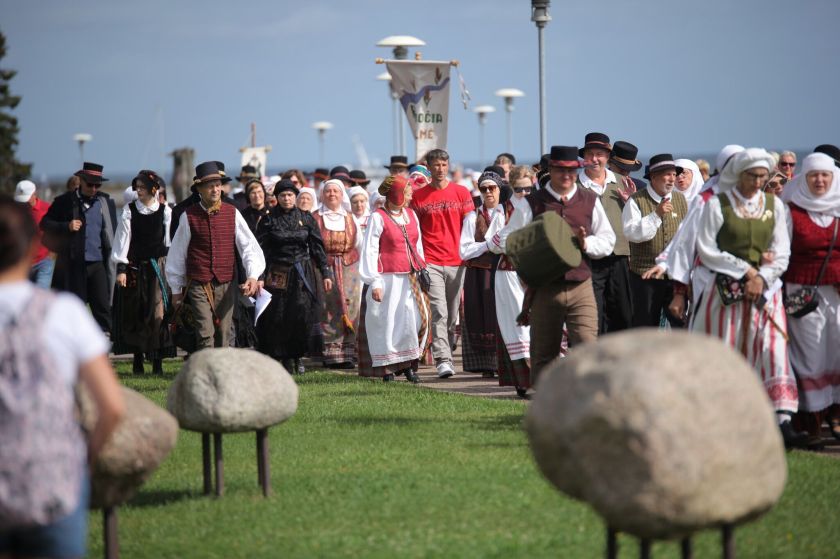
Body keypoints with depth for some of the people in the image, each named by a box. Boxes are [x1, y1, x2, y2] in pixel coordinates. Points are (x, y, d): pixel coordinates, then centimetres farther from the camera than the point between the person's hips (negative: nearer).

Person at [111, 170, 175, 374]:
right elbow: (123, 239, -1)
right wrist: (121, 268, -6)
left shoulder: (165, 211, 1)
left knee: (158, 312, -6)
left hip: (157, 265, -1)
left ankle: (157, 361, -3)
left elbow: (169, 241, 4)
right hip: (134, 266, 1)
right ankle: (138, 359, 12)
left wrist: (169, 267, 1)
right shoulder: (129, 210, 1)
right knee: (135, 313, 3)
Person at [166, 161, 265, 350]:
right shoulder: (189, 216, -1)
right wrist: (176, 289, 12)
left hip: (225, 285, 2)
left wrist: (253, 276, -13)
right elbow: (177, 253, 7)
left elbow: (249, 246, 2)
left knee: (224, 336, 5)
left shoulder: (232, 214, 4)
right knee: (206, 336, -13)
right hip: (198, 285, -2)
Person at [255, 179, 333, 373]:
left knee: (302, 313, -8)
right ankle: (283, 359, 4)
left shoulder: (306, 218, 7)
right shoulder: (268, 220, 2)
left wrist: (326, 273, 5)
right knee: (277, 317, -4)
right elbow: (261, 250, -1)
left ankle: (296, 356, 6)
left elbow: (317, 247, 9)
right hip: (277, 275, -1)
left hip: (302, 274, 1)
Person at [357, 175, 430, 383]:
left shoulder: (411, 214, 13)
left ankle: (408, 365, 8)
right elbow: (369, 251, -6)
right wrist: (374, 282, -11)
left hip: (410, 278, 5)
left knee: (418, 318, -2)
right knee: (387, 322, -2)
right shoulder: (378, 217, -5)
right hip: (388, 279, -5)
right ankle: (387, 369, 7)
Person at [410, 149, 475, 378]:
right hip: (431, 262, -2)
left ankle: (446, 354, 18)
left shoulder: (461, 193, 7)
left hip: (456, 262, 2)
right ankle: (443, 360, -17)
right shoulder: (419, 196, 5)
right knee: (439, 313, -13)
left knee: (453, 315, 6)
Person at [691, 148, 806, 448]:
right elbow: (707, 251, -5)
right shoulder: (716, 205, -3)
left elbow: (782, 252, 6)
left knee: (773, 351, -10)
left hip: (764, 289, 3)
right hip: (725, 290, -2)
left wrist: (761, 278, -10)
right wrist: (746, 269, -11)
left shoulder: (774, 205, 8)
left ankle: (783, 423, -17)